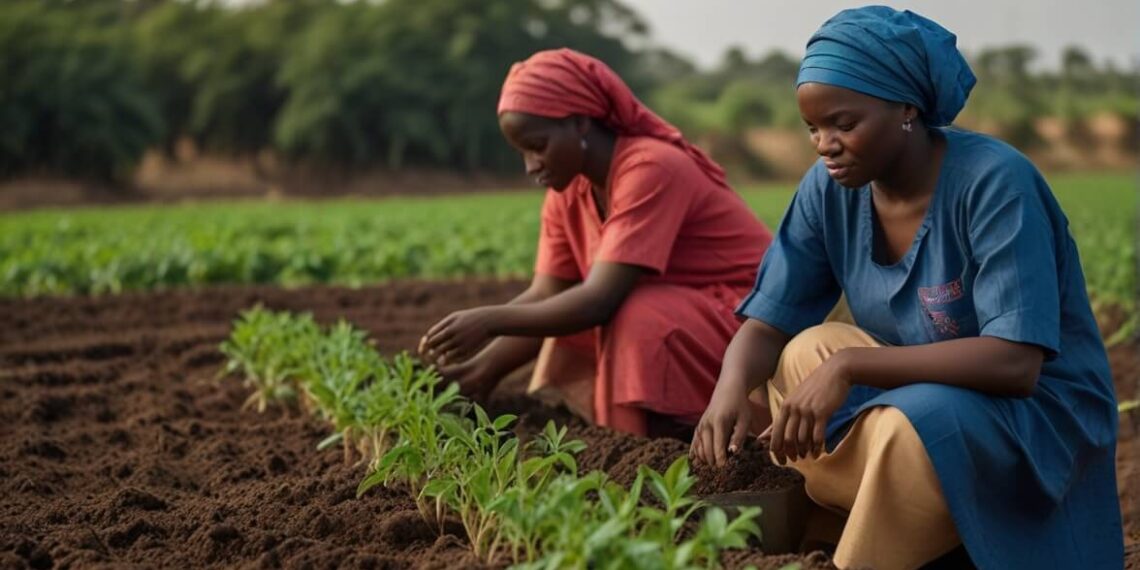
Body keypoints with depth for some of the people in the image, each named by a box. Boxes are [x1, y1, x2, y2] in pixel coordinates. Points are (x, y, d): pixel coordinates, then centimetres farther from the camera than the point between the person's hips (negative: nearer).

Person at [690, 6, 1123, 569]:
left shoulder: (994, 182, -25)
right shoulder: (830, 188, -8)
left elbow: (1014, 363, -32)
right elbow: (767, 325, -7)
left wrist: (849, 364, -37)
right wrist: (731, 386, -30)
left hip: (1038, 412, -6)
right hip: (924, 392, 6)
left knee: (913, 426, -34)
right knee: (805, 354, -17)